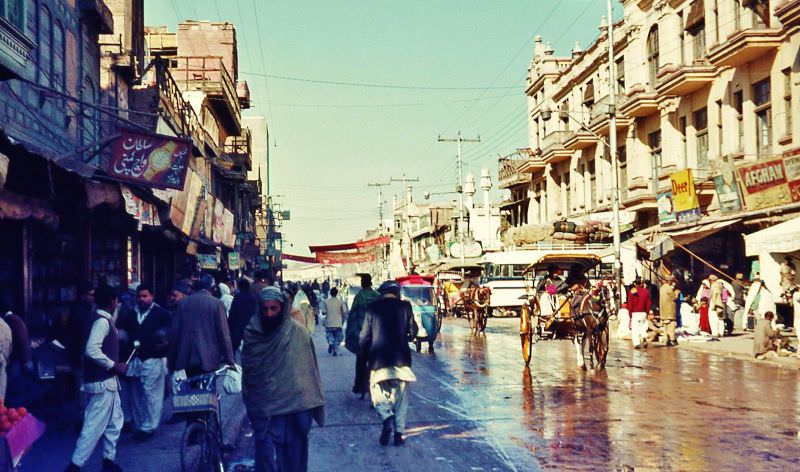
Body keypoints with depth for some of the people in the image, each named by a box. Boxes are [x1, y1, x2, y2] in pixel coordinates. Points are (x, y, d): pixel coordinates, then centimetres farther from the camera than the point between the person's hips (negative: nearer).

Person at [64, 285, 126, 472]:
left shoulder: (103, 319, 12)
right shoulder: (102, 321, -18)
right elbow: (91, 350, -28)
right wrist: (115, 365, -20)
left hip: (107, 380, 10)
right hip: (102, 382, -10)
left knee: (114, 421, 16)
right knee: (95, 425, -6)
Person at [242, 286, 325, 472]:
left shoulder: (298, 333, -5)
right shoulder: (252, 333, 1)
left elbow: (309, 371, -1)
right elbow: (247, 372, 10)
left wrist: (312, 406, -1)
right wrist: (250, 405, 11)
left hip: (296, 409, 0)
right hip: (264, 411, 1)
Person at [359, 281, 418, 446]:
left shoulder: (373, 308, -1)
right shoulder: (405, 306, -1)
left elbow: (364, 336, 0)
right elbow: (413, 330, 5)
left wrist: (366, 354, 16)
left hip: (379, 358, -1)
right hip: (401, 358, 1)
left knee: (378, 392, 9)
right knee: (400, 396, 10)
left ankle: (387, 418, -16)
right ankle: (399, 432, 9)